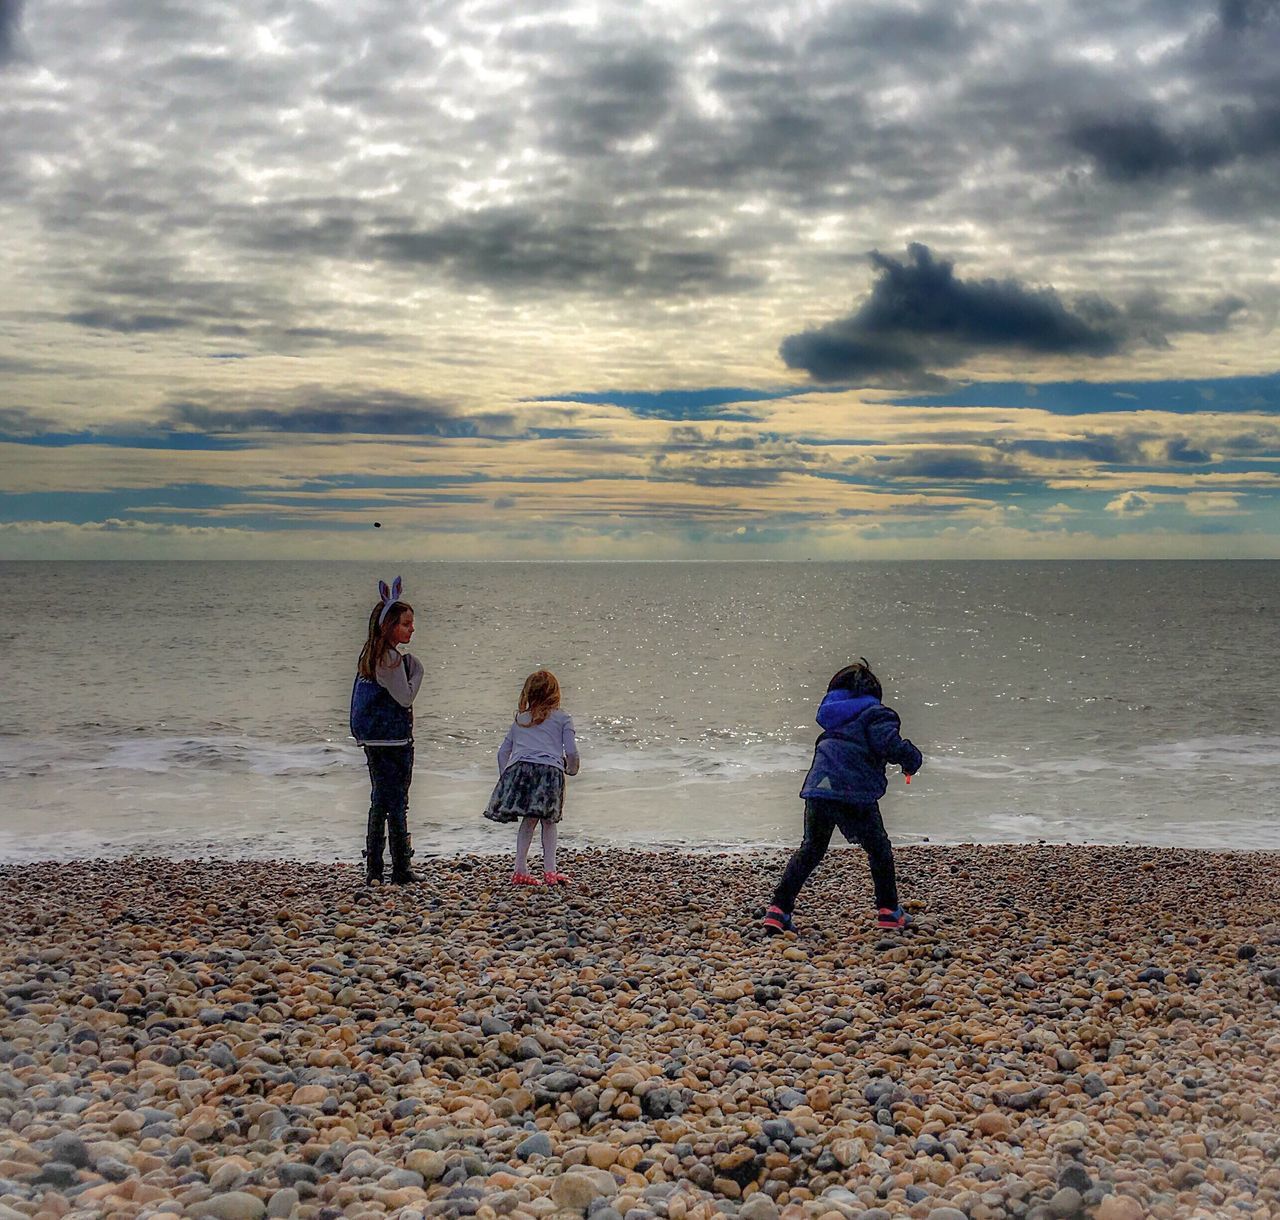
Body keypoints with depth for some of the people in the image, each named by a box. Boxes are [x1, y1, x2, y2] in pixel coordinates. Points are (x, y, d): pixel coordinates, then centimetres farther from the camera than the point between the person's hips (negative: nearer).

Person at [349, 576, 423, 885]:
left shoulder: (372, 654, 10)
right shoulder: (391, 658, -17)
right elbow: (405, 698, -15)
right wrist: (416, 671, -4)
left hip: (373, 740, 9)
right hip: (394, 741, -9)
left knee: (380, 803, 13)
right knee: (397, 805, -3)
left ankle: (373, 871, 16)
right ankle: (401, 871, 1)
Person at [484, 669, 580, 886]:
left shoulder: (520, 718, 25)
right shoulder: (562, 718, 14)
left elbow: (503, 751, 23)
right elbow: (571, 752, 7)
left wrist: (504, 776, 28)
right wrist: (572, 769, 25)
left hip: (518, 768, 3)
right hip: (549, 770, -3)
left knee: (528, 820, 15)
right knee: (549, 821, 12)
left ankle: (521, 871, 12)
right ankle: (549, 871, 8)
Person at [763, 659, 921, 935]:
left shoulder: (834, 715, 23)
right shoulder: (876, 714, 1)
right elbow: (891, 746, -13)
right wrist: (912, 760, 7)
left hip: (818, 789, 5)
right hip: (855, 793, -5)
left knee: (810, 849, 14)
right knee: (879, 849, 16)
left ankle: (778, 909, 6)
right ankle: (888, 910, 22)